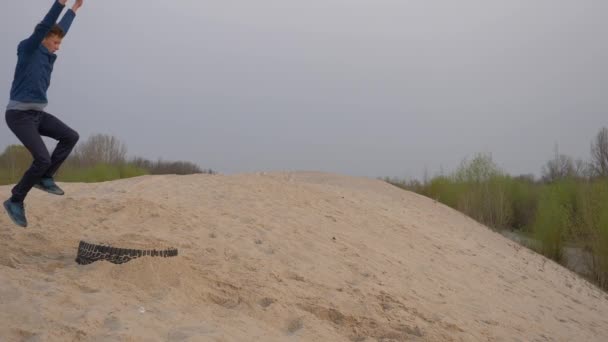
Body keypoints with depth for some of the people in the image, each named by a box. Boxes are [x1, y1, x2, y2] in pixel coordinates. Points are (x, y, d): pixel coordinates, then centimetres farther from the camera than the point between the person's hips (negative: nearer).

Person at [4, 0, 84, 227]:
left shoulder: (47, 55, 12)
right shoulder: (27, 48, -7)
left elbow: (61, 28, 26)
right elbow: (44, 27, -21)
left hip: (38, 114, 8)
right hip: (19, 115, -8)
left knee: (71, 137, -1)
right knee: (43, 159, -15)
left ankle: (45, 178, 8)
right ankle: (15, 201, 1)